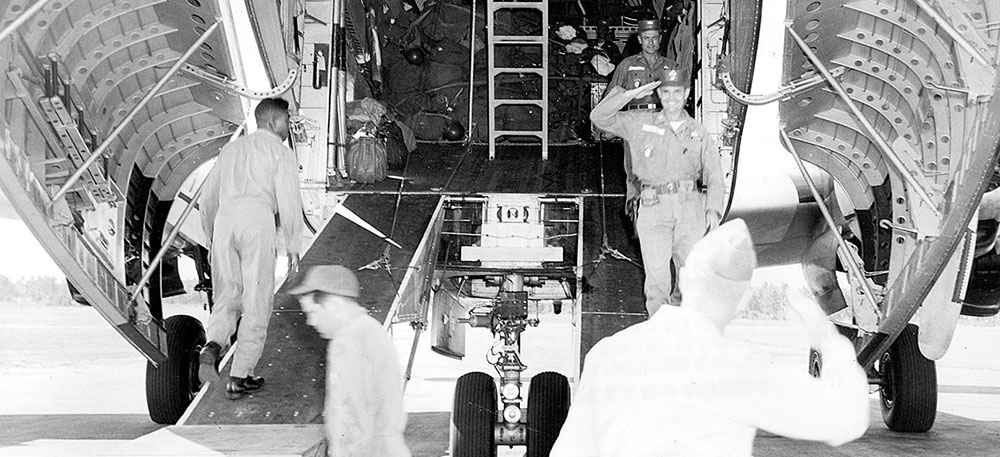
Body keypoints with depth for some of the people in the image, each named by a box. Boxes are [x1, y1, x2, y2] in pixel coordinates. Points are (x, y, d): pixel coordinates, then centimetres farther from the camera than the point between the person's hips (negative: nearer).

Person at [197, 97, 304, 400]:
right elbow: (288, 200, -2)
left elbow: (208, 198, 26)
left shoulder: (231, 149, 26)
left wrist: (211, 239, 34)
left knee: (227, 297, 13)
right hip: (258, 221, -5)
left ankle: (213, 347, -17)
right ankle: (239, 378, 2)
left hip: (225, 221, 5)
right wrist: (293, 246, 5)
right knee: (256, 303, 3)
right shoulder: (281, 152, 9)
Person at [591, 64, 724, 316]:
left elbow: (714, 175, 9)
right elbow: (599, 117, 5)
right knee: (657, 277, -7)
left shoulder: (699, 133, 13)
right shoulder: (640, 123, 11)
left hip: (691, 209, 1)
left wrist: (713, 209, -5)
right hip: (653, 208, -1)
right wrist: (630, 95, -2)